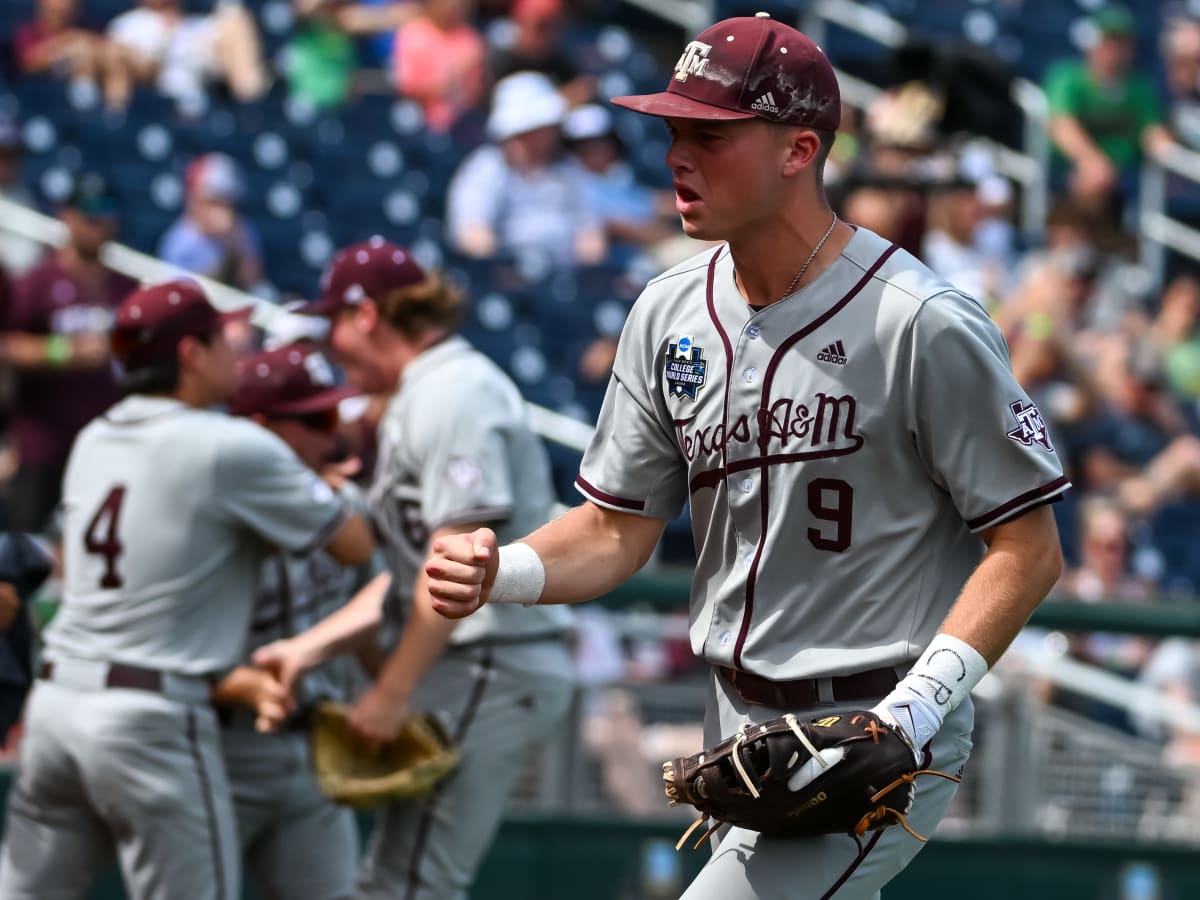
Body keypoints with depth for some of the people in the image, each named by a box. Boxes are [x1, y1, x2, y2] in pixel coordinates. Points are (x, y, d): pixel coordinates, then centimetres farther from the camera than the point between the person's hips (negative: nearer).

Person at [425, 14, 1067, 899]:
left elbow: (1029, 547, -12)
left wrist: (915, 711, -22)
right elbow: (618, 529, 10)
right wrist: (500, 572, -11)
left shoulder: (925, 325, -16)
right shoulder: (671, 314, 5)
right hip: (737, 726, 7)